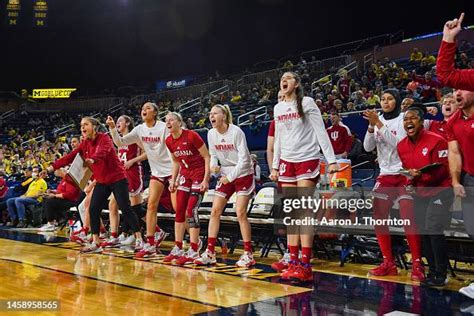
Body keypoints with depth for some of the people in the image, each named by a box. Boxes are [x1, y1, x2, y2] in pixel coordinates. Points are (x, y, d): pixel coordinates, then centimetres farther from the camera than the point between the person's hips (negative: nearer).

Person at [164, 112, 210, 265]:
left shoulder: (191, 136, -18)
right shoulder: (169, 141, 2)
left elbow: (207, 157, -14)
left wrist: (206, 180, -18)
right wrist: (173, 180, 9)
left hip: (199, 174, -7)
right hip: (185, 175, 7)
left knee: (191, 210, -12)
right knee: (179, 211, 4)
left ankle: (193, 252, -6)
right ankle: (178, 249, 12)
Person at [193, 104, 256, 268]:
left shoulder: (236, 132, -17)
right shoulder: (211, 134, -1)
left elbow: (244, 158, -18)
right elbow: (213, 155, 10)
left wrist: (231, 176, -19)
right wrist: (213, 166, -12)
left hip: (243, 175, -6)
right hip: (225, 176, 6)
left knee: (240, 213, -11)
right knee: (215, 211, -1)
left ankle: (248, 254, -1)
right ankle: (210, 253, 5)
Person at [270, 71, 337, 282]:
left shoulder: (307, 102, -4)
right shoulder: (278, 108, 13)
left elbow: (321, 132, -7)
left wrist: (331, 160, -13)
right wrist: (274, 166, 16)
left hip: (307, 160, -6)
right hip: (286, 162, 6)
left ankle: (305, 265, -10)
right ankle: (293, 259, 11)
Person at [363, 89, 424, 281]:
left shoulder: (403, 119, -5)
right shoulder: (378, 120, 10)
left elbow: (398, 143, -18)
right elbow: (368, 147, 3)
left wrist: (379, 124, -21)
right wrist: (371, 126, -11)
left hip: (403, 175, -5)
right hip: (385, 175, 5)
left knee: (408, 219, -14)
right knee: (378, 218, -3)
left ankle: (417, 265, -7)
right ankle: (389, 264, 7)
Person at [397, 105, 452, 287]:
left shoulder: (436, 141, -17)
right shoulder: (402, 146, 2)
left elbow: (443, 169, -19)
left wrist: (421, 176, -31)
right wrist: (409, 181, -6)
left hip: (439, 191, -7)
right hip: (419, 194, 7)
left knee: (434, 229, -15)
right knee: (423, 231, 10)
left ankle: (441, 274, -2)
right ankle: (432, 270, 24)